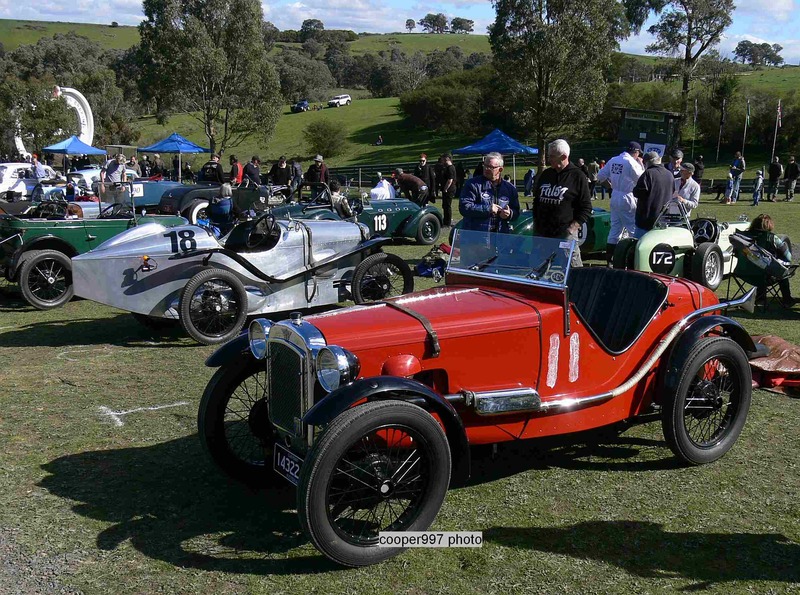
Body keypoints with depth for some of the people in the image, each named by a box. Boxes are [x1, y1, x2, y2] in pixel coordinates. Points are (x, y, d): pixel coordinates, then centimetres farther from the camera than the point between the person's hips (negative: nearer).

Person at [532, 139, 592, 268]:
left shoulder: (577, 176, -2)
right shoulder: (544, 175, 14)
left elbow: (586, 208, -4)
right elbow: (536, 201, 24)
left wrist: (573, 227, -14)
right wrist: (536, 225, 14)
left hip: (565, 234, -6)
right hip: (542, 233, 6)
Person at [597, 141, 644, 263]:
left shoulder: (613, 160, 6)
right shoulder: (631, 162, -14)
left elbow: (600, 176, 10)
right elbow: (640, 179, -11)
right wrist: (641, 165, -1)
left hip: (614, 197, 7)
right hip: (627, 198, -7)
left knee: (615, 227, 12)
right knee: (634, 227, -1)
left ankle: (609, 257, 13)